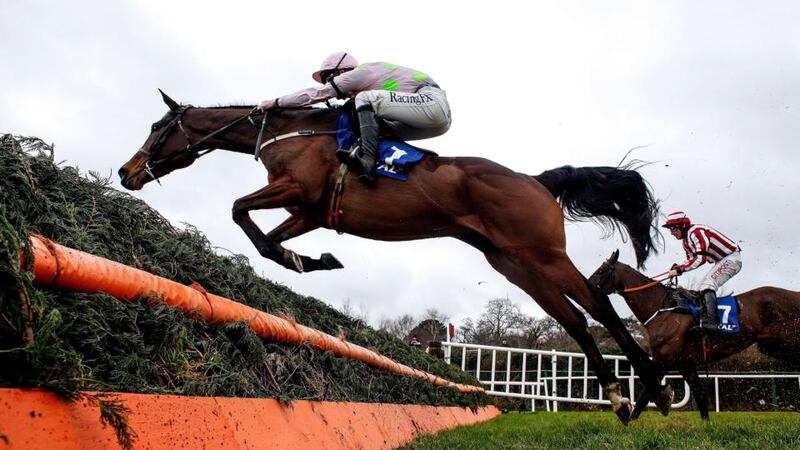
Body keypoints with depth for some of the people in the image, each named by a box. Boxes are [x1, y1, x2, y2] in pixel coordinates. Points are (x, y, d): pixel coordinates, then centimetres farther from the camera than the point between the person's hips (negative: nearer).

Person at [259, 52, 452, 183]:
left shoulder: (359, 73, -2)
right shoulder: (365, 84, 24)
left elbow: (317, 93, 0)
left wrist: (276, 102, 6)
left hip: (432, 102, -9)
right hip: (438, 122, 9)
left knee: (365, 99, -16)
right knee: (371, 124, 15)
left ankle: (367, 161, -24)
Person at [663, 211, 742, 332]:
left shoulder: (696, 232, -23)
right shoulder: (686, 241, 10)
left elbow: (700, 258, -32)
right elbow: (691, 260, 14)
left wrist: (679, 269, -32)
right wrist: (677, 267, -6)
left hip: (732, 258, -11)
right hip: (722, 261, 11)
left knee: (707, 284, -24)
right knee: (703, 288, 10)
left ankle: (710, 322, -32)